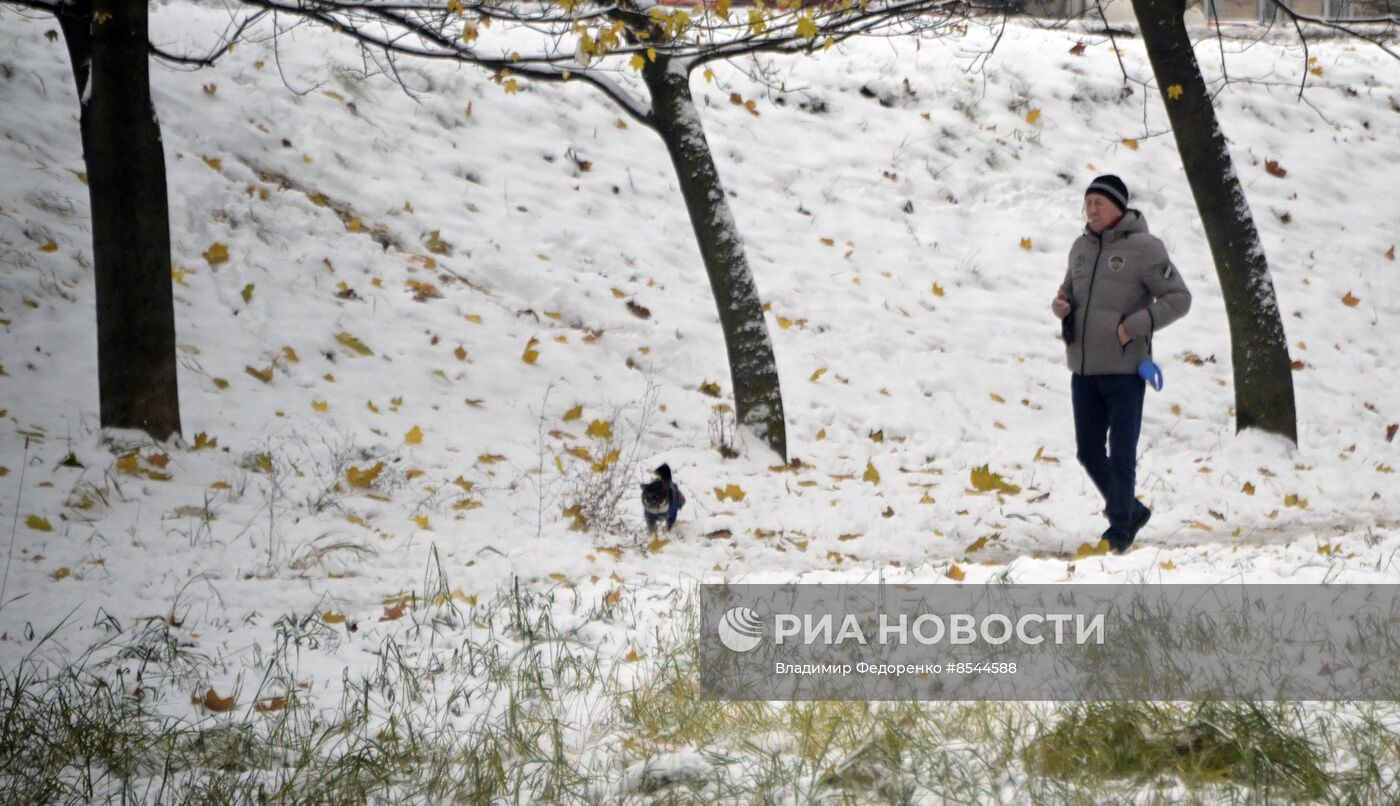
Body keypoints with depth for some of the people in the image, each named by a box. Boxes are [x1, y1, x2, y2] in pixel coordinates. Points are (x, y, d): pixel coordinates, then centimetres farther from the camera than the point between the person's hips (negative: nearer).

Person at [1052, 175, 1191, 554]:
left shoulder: (1143, 248, -9)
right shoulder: (1082, 247, 11)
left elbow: (1178, 299, -10)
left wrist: (1133, 326, -18)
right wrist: (1062, 305, -1)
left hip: (1124, 368, -7)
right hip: (1084, 367, 7)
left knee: (1121, 455, -3)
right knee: (1089, 452, 10)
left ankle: (1119, 528, 7)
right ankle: (1132, 511, 28)